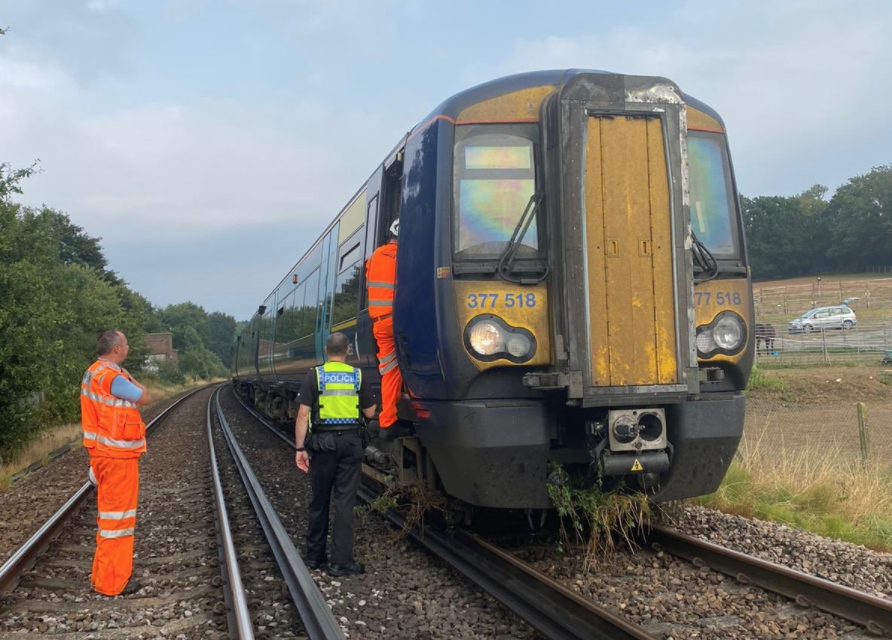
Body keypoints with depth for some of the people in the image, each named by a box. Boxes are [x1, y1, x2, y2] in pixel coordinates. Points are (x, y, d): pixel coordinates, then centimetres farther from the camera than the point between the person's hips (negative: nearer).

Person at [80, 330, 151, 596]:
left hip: (105, 454, 10)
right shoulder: (112, 377, -20)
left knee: (109, 511, 18)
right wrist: (129, 377, 3)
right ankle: (112, 581, 3)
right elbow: (145, 398, -11)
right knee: (118, 514, -3)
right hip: (118, 455, -10)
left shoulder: (94, 373, 12)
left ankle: (104, 574, 27)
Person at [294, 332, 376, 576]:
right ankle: (341, 561, 0)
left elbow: (303, 415, -7)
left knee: (319, 501, 13)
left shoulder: (315, 375, -2)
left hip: (322, 442, 0)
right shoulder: (357, 376, 1)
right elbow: (370, 412, 6)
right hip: (350, 442, 0)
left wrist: (300, 449, -4)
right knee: (344, 501, 2)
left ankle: (314, 556, 23)